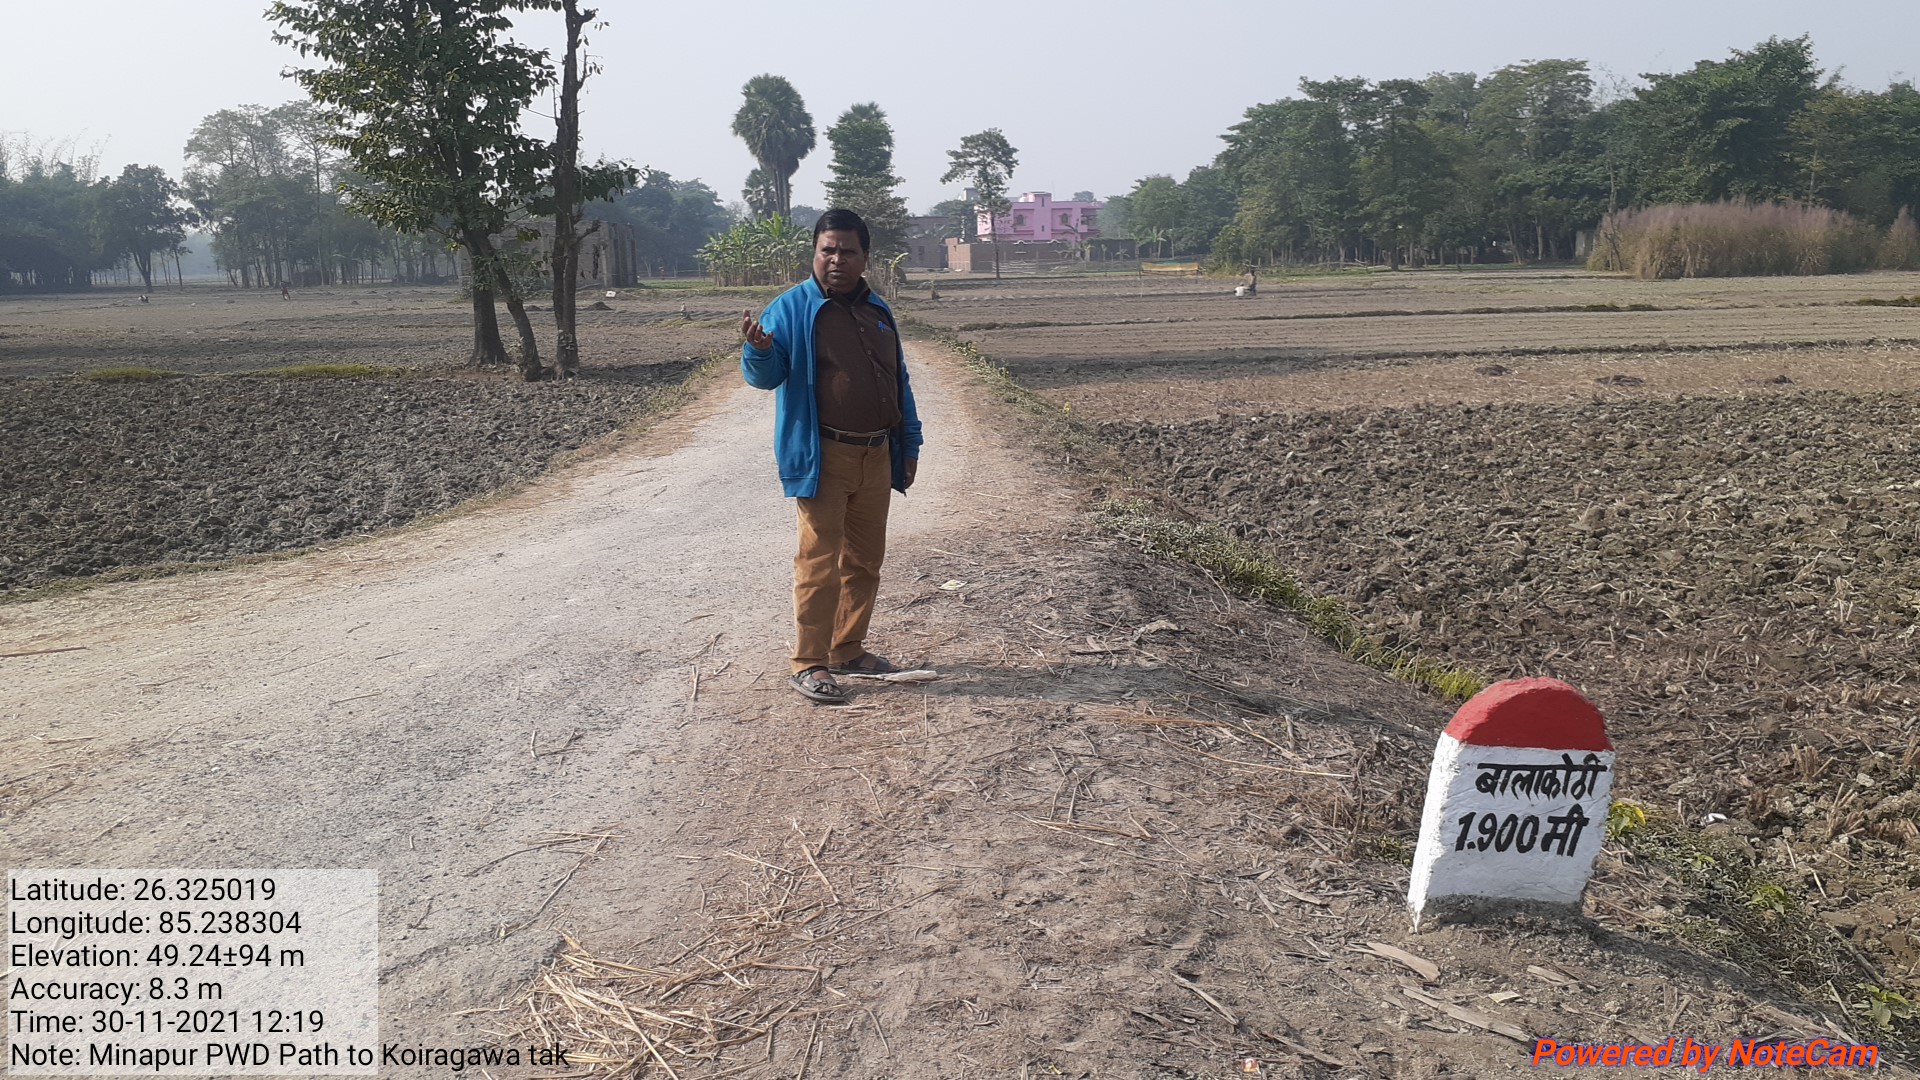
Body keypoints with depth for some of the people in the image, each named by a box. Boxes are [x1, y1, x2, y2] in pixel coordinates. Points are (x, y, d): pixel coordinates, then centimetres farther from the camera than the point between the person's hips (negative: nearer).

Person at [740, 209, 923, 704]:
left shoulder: (878, 312, 14)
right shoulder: (792, 308, -5)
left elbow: (899, 380, 20)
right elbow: (766, 375, -11)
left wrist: (909, 444, 19)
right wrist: (759, 349, -34)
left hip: (876, 457, 7)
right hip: (823, 459, -6)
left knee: (865, 560, 13)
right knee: (821, 561, -7)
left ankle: (849, 649, 26)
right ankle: (808, 664, 0)